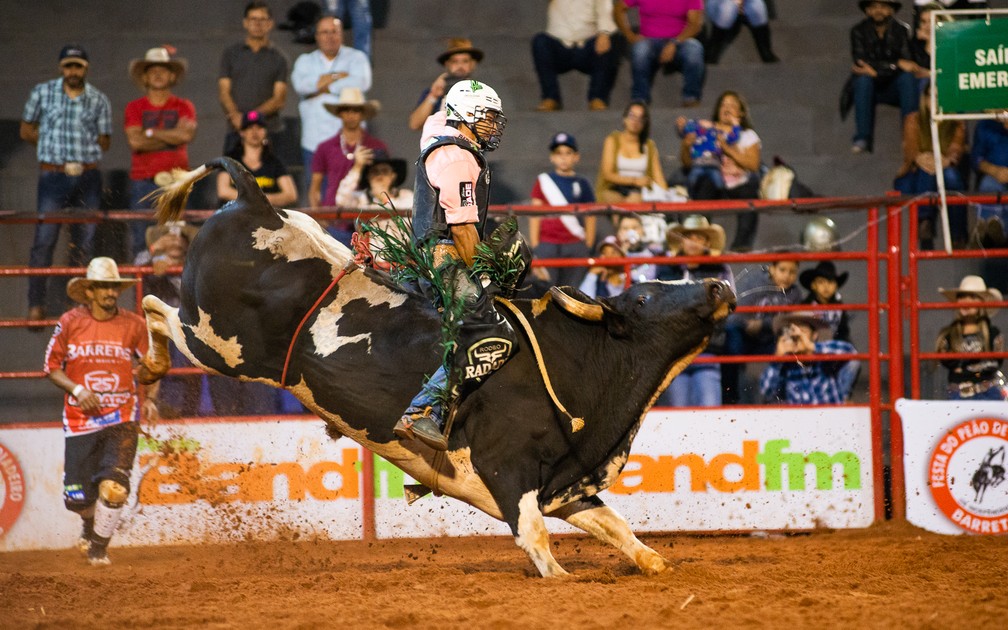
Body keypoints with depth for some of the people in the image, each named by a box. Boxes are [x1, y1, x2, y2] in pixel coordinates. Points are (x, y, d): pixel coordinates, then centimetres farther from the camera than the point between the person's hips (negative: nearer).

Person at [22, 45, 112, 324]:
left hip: (88, 177, 2)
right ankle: (36, 305, -5)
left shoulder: (99, 100, 7)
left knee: (84, 242, 4)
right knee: (44, 240, -8)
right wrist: (54, 146, 1)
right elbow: (27, 131, 9)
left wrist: (83, 147, -4)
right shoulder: (43, 93, 5)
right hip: (53, 175, -2)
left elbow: (104, 142, 10)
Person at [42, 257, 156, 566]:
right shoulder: (70, 323, -1)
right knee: (77, 497, -2)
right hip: (80, 420, 0)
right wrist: (77, 389, -10)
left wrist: (146, 372, -12)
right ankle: (91, 524, 37)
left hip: (121, 419, 0)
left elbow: (150, 372, 11)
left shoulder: (134, 325, 1)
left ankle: (99, 546, 9)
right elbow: (51, 366, 5)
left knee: (114, 487, -17)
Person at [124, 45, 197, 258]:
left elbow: (187, 134, -9)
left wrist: (151, 132, -3)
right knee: (140, 241, -3)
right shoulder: (134, 108, 10)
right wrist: (171, 136, -3)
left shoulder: (183, 107, 11)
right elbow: (135, 141, -6)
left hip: (175, 181, 0)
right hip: (143, 182, 0)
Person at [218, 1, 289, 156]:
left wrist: (256, 114, -15)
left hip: (269, 130, -1)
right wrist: (235, 115, -13)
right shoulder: (230, 54, 14)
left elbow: (279, 99, 2)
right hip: (236, 131, 1)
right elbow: (223, 91, 7)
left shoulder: (279, 58, 10)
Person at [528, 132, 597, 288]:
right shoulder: (543, 181, 7)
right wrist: (535, 248, 0)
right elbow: (535, 217, 5)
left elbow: (590, 218, 10)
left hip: (575, 246, 1)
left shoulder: (582, 183, 8)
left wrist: (587, 248, 5)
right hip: (547, 244, -1)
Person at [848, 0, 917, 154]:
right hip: (870, 88, 0)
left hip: (895, 87, 0)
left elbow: (907, 62, -15)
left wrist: (876, 71, -25)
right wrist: (895, 65, -23)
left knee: (907, 77, -30)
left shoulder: (901, 30, -4)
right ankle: (862, 138, -33)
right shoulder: (859, 31, -4)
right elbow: (861, 62, -16)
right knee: (863, 79, -32)